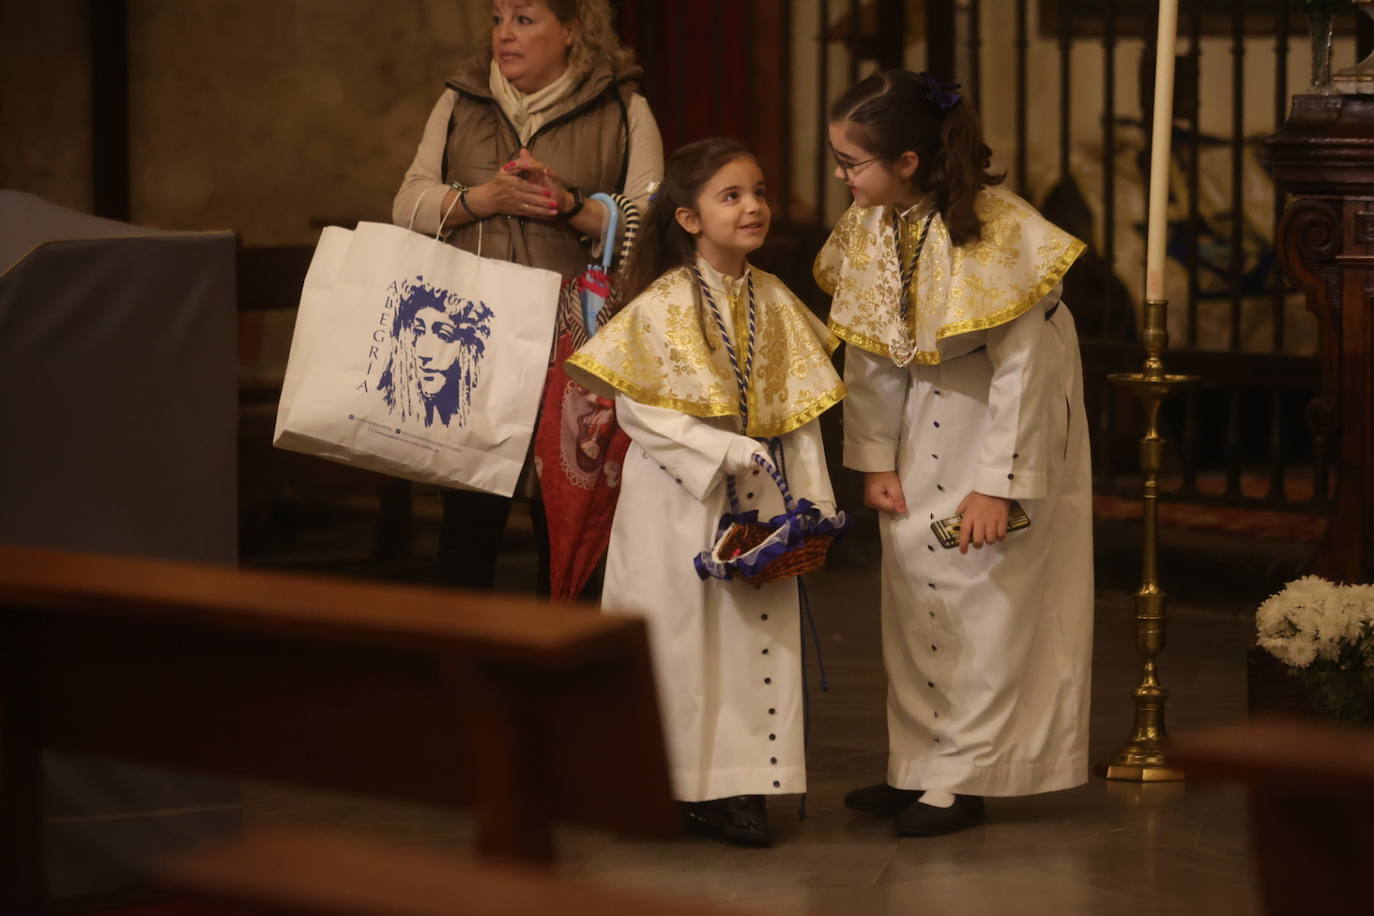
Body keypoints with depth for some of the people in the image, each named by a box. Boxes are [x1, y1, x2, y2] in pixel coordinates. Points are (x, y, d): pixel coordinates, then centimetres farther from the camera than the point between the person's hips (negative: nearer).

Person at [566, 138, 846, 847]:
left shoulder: (776, 303, 6)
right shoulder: (661, 305, -9)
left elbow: (799, 413, 8)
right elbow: (639, 410, -13)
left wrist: (812, 502, -1)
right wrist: (727, 451, -20)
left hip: (757, 498, 5)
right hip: (678, 497, -5)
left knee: (756, 632, 4)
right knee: (679, 631, -1)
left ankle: (736, 786, 10)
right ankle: (670, 782, 8)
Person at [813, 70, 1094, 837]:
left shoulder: (1000, 233, -28)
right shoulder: (869, 228, -9)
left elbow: (1022, 366, -24)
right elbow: (868, 353, 0)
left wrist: (997, 483, -23)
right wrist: (876, 460, -1)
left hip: (1007, 411, -6)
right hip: (927, 413, 6)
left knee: (985, 586, -8)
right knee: (913, 574, 5)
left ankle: (963, 778, -3)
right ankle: (918, 764, 13)